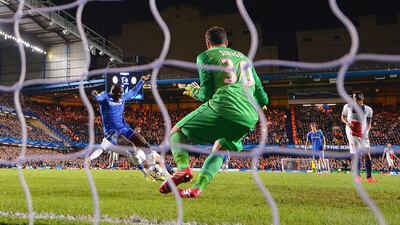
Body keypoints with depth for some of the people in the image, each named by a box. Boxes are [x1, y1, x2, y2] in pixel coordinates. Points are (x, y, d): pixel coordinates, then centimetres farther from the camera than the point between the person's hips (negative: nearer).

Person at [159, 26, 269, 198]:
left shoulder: (205, 56, 14)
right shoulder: (244, 57, 30)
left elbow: (207, 94, 4)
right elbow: (262, 97, 25)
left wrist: (194, 91, 25)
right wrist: (261, 104, 47)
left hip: (223, 107, -5)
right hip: (249, 118, 6)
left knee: (177, 132, 13)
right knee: (219, 150, 27)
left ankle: (183, 168, -13)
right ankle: (197, 188, 9)